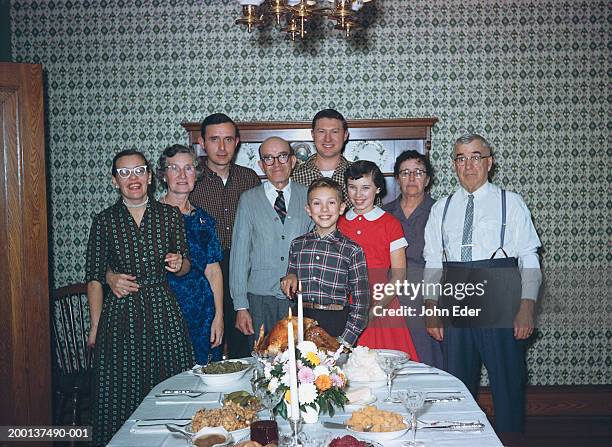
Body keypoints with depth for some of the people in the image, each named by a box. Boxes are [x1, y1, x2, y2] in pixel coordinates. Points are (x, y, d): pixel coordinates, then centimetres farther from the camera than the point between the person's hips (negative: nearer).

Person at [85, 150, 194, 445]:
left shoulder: (170, 215, 3)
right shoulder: (104, 221, 0)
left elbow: (185, 267, 11)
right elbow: (94, 277, 2)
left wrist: (179, 264, -12)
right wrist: (95, 326, 0)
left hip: (163, 310, 1)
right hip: (120, 313, -1)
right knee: (120, 391, 4)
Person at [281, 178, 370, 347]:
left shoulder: (353, 250, -5)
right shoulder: (297, 245, 6)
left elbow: (361, 301, -4)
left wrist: (346, 341, -10)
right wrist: (290, 279, -3)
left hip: (338, 324, -2)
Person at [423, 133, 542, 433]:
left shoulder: (510, 203, 4)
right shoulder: (441, 209, 12)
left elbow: (529, 258, -2)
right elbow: (432, 262, 9)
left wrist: (526, 307, -12)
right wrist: (431, 310, 2)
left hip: (501, 305, -3)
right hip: (455, 304, 3)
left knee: (508, 383, 3)